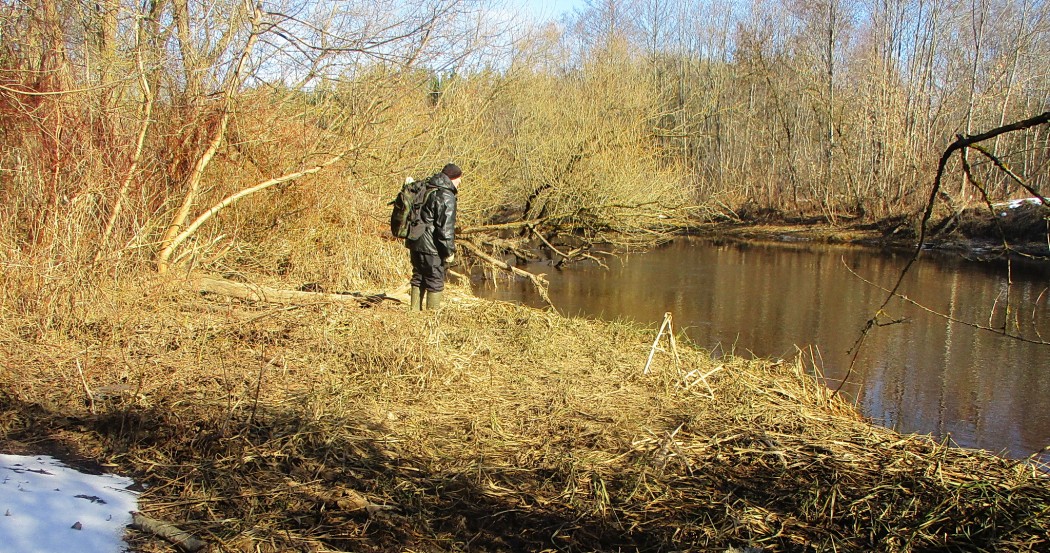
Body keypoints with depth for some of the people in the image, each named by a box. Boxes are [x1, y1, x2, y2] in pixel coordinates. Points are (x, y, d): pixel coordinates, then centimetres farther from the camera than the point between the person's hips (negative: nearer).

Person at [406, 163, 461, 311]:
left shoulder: (425, 190, 15)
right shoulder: (446, 197, -14)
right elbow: (446, 227, -18)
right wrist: (449, 251, -11)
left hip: (415, 243, 9)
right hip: (432, 248, -9)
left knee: (418, 278, 17)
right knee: (435, 282, 0)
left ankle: (415, 311, 23)